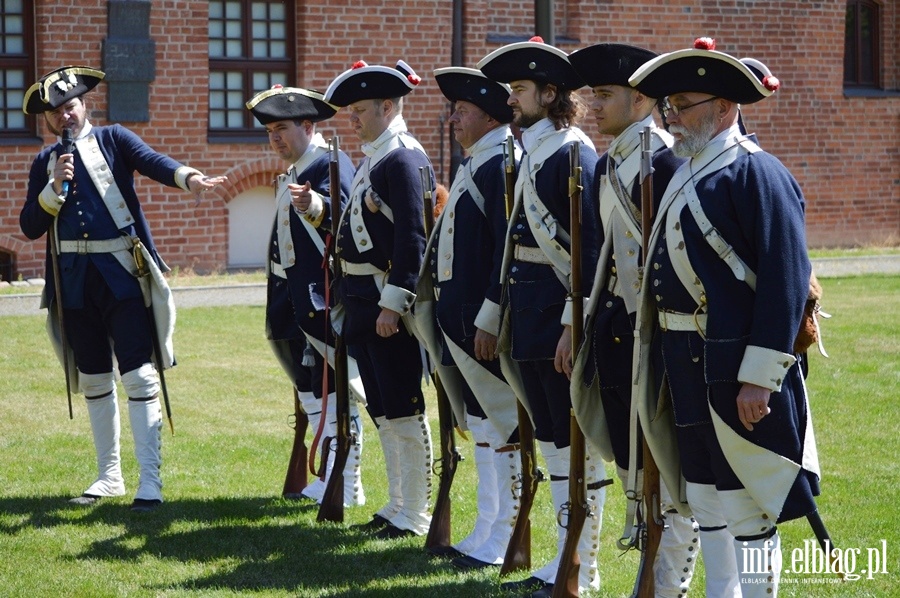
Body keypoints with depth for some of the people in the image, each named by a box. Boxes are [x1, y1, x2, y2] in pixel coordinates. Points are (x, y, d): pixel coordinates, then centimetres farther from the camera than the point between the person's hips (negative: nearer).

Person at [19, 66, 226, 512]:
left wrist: (188, 177, -36)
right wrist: (55, 186, -9)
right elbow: (30, 227, 6)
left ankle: (150, 481, -9)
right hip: (74, 280, 4)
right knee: (94, 379, 12)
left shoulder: (112, 140, 4)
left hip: (121, 273, -4)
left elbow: (152, 161, -16)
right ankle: (109, 476, 23)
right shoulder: (45, 163, 13)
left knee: (138, 375, -9)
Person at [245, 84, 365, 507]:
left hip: (322, 299, -10)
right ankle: (330, 476, 22)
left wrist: (314, 205, -53)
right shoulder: (291, 174, 19)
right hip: (294, 304, 10)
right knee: (309, 389, 14)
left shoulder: (331, 163, -12)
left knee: (332, 390, -6)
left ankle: (347, 485, -1)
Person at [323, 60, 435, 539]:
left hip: (389, 299, -10)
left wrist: (393, 302, -22)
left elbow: (412, 238, -19)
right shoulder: (372, 158, 16)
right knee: (382, 410, 14)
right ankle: (398, 504, 22)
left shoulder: (404, 159, -13)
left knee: (404, 408, -3)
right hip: (360, 300, 10)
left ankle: (416, 513, 3)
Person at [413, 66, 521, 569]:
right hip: (458, 317, 10)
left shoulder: (501, 164, -15)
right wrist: (447, 314, 17)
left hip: (484, 321, -10)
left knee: (502, 428, -3)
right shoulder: (474, 165, 16)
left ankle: (504, 543, 3)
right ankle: (486, 531, 22)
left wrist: (489, 320, -24)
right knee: (480, 424, 14)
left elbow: (510, 247, -22)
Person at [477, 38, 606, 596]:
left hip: (561, 314, -10)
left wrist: (574, 324, -22)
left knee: (576, 444, -2)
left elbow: (591, 247, -18)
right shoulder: (533, 152, 15)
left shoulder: (574, 153, -13)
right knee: (552, 441, 14)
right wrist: (508, 318, 18)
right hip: (530, 317, 10)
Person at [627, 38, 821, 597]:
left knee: (751, 509, 0)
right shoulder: (689, 173, 14)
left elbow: (788, 281, -19)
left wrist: (760, 377, -22)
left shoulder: (757, 173, -13)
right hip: (691, 372, 9)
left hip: (737, 371, -9)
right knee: (706, 503, 15)